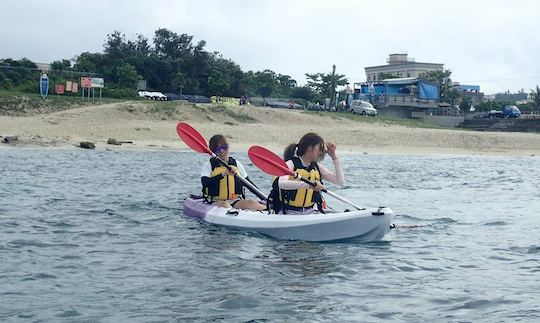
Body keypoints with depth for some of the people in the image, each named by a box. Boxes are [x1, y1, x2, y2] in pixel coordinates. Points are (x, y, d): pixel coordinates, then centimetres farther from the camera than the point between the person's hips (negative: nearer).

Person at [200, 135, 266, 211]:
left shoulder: (236, 164, 14)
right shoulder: (208, 166, 3)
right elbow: (205, 183, -17)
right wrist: (223, 174, -27)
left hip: (235, 201, 2)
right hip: (216, 202, -2)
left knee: (252, 203, -27)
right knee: (224, 205, -37)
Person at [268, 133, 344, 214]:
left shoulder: (316, 167, 10)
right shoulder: (291, 164, -9)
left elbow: (340, 181, 7)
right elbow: (281, 184, -30)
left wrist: (334, 156, 3)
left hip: (309, 212, 5)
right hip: (289, 213, -5)